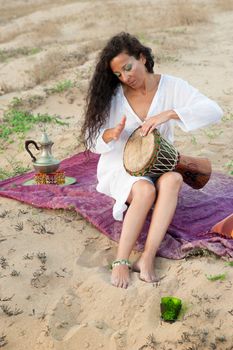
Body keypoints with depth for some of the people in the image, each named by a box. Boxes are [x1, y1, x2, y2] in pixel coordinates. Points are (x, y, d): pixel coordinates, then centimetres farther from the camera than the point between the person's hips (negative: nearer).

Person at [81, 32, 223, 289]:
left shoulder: (171, 87, -7)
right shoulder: (112, 95, -6)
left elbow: (214, 111, -20)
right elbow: (91, 140, -3)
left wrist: (169, 114, -33)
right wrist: (111, 135, -27)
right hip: (120, 166, -1)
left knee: (172, 180, -34)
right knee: (145, 190, -34)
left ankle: (147, 258, -38)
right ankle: (121, 262, -30)